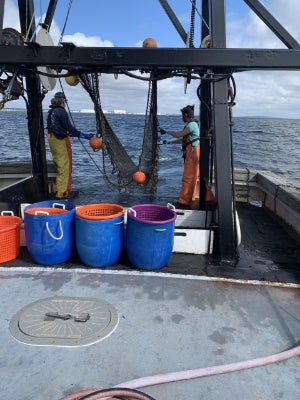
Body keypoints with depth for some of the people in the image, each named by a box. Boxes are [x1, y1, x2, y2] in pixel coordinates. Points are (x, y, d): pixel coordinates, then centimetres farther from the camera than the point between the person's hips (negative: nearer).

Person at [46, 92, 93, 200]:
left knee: (59, 165, 17)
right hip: (61, 140, -9)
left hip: (52, 138, 9)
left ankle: (60, 190, 27)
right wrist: (84, 136, -12)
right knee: (65, 167, -2)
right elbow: (69, 127, -16)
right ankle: (63, 192, 3)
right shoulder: (61, 111, -14)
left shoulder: (51, 112, 12)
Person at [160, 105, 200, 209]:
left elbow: (178, 135, -18)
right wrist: (169, 142, 22)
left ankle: (184, 202, -2)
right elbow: (182, 139, 22)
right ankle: (189, 200, 22)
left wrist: (166, 131, -4)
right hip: (191, 154, 10)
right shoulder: (190, 125, 18)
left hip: (193, 153, -10)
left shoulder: (192, 125, -14)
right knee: (192, 178, 13)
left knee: (188, 178, -7)